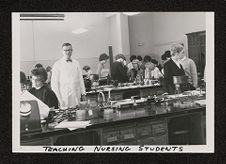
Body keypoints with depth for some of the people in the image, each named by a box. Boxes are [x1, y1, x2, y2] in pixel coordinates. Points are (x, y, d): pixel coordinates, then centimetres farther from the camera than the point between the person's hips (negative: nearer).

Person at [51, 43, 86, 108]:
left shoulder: (76, 63, 10)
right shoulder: (57, 64, -1)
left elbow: (80, 79, 12)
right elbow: (54, 83, -2)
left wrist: (83, 93, 6)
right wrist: (58, 98, -8)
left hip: (76, 96, 3)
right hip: (64, 97, -3)